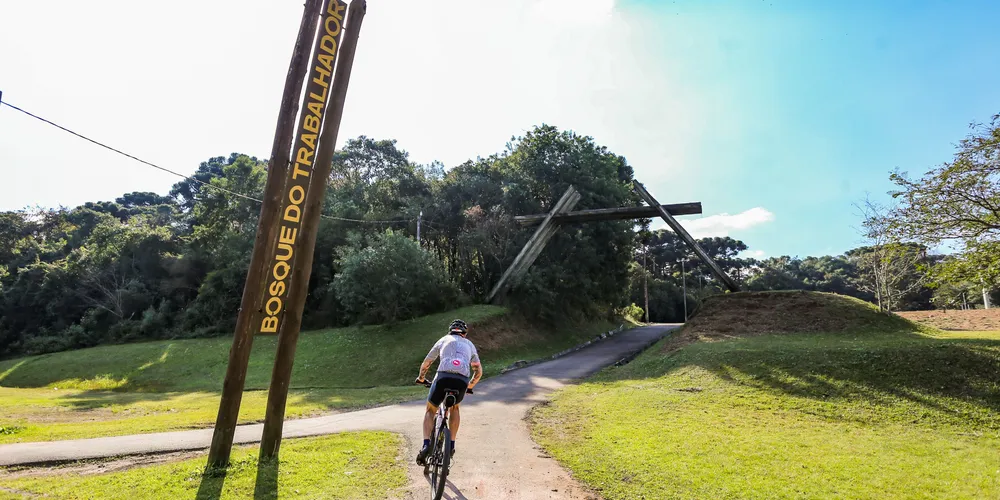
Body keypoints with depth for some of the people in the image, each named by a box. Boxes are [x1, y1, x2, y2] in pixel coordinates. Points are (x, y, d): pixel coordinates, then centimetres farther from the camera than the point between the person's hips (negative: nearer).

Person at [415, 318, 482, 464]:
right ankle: (451, 445, 25)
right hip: (462, 380, 2)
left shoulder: (443, 340, 26)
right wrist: (470, 385, 47)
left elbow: (425, 364, 31)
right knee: (454, 408, 31)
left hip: (443, 377, -1)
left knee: (430, 411, 20)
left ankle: (426, 445, 2)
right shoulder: (470, 344, 30)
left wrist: (420, 378, 48)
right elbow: (479, 371, 32)